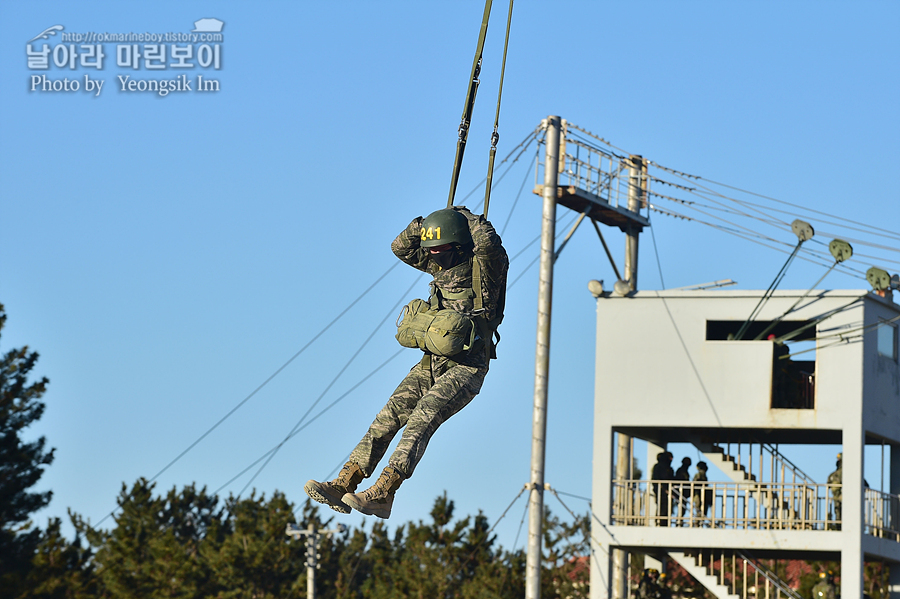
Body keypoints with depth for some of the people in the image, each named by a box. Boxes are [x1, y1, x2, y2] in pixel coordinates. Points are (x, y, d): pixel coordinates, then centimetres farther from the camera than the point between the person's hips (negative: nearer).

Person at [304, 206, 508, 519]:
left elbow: (488, 243, -31)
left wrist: (465, 217, -13)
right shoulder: (441, 266, 12)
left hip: (465, 368, -7)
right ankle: (343, 486, -16)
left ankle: (383, 494, -35)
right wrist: (423, 224, 4)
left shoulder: (485, 268, -9)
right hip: (431, 364, 7)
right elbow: (401, 247, 19)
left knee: (421, 420, -25)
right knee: (388, 417, -8)